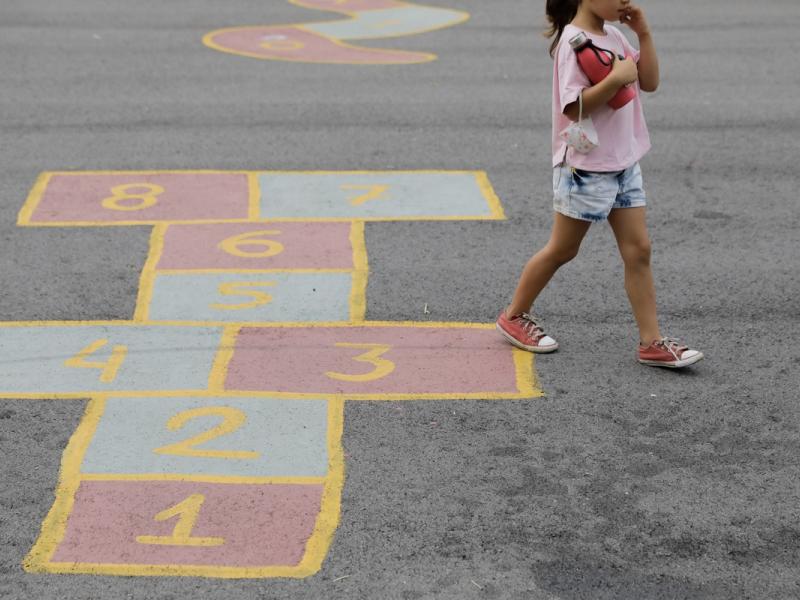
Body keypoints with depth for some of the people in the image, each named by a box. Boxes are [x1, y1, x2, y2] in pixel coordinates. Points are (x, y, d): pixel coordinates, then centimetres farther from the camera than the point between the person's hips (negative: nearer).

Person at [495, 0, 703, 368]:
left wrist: (644, 33, 1)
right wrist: (616, 77, -28)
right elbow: (574, 107, -24)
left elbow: (649, 82, 10)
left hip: (624, 163, 8)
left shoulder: (613, 36, 9)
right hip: (585, 168, -8)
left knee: (638, 250, 4)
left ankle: (652, 342, 7)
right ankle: (514, 316, 25)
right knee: (561, 251, 6)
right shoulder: (574, 41, -17)